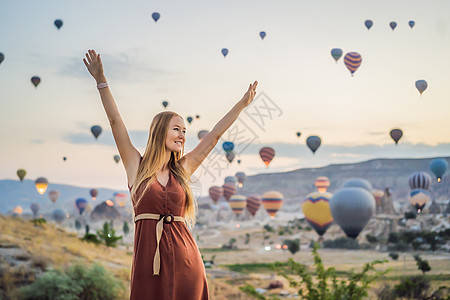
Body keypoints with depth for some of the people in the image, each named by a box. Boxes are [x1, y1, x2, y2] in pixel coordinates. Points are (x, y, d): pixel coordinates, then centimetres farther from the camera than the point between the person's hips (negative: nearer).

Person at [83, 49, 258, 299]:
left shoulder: (182, 169, 11)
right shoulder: (137, 166, 4)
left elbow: (214, 136, 14)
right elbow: (116, 121, 0)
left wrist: (243, 104, 18)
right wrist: (102, 81, -3)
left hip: (185, 258, 3)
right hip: (149, 257, -3)